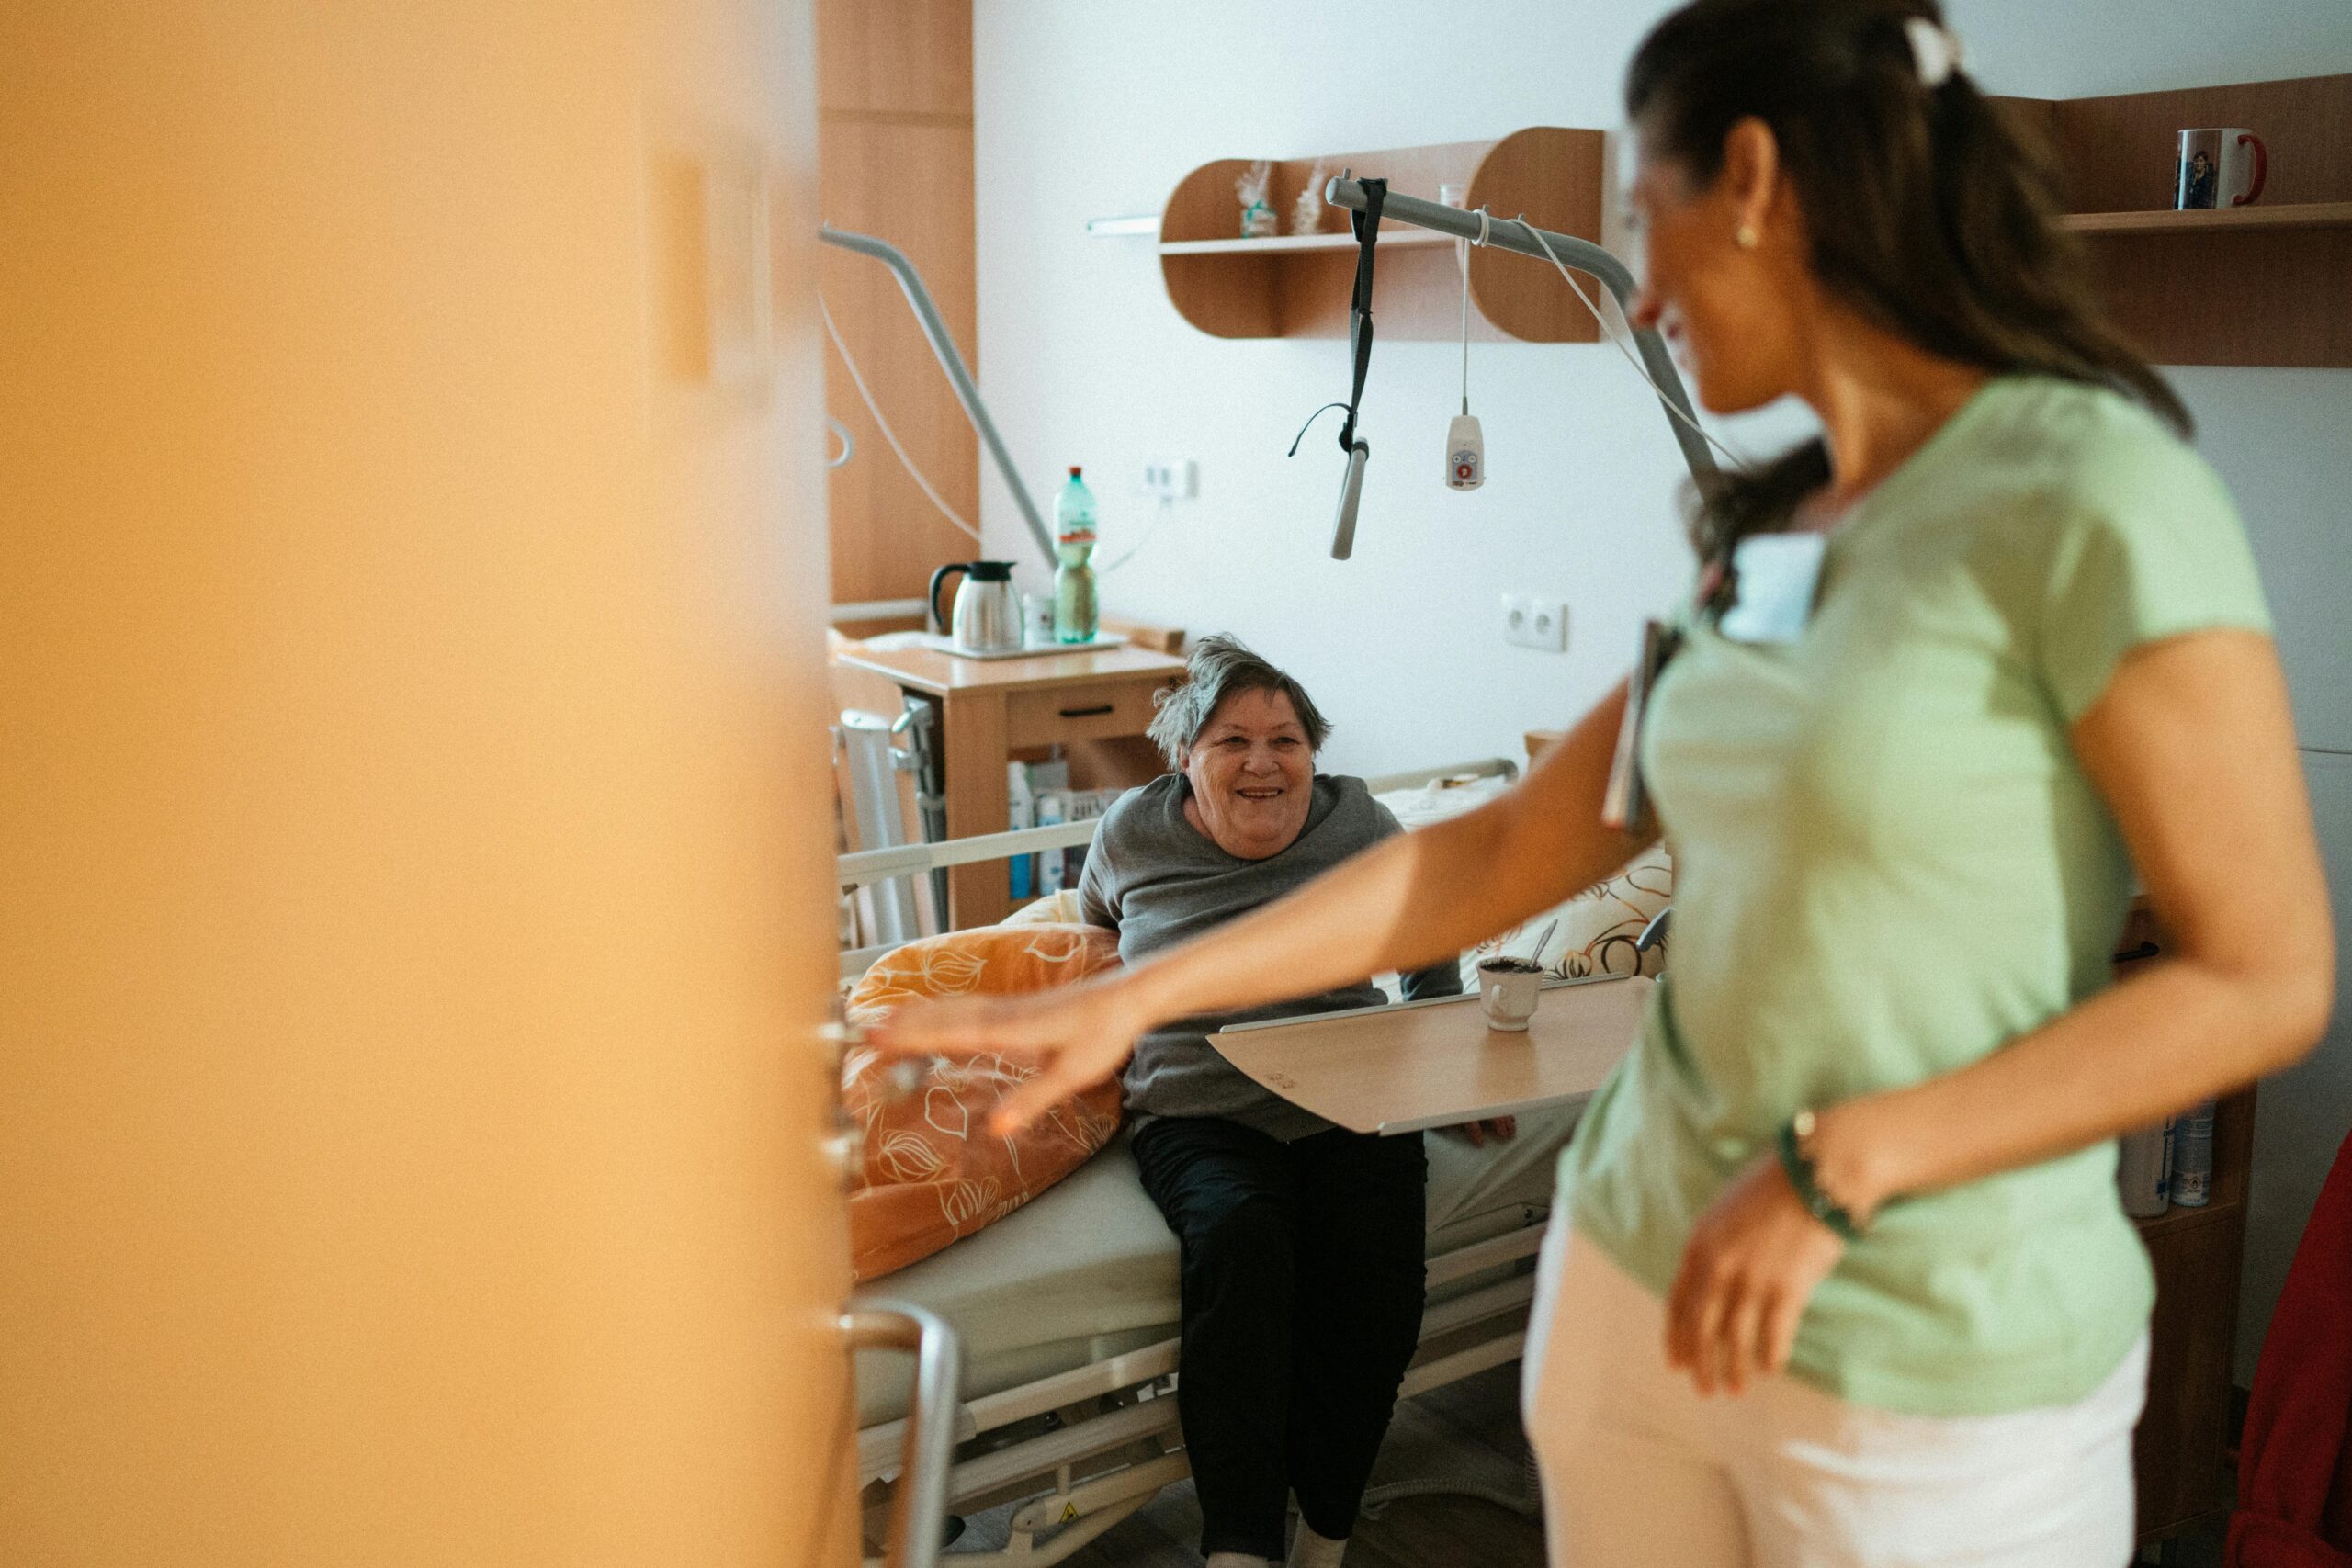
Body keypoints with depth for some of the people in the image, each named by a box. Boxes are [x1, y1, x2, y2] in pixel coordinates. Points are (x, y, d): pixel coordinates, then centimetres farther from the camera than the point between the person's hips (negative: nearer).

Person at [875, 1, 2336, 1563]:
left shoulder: (2089, 497, -16)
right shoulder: (1766, 538, 6)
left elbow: (2267, 978, -15)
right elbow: (1508, 851, 6)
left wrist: (1838, 1168, -19)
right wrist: (1134, 998, 3)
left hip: (1930, 1372, -6)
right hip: (1639, 1272, 6)